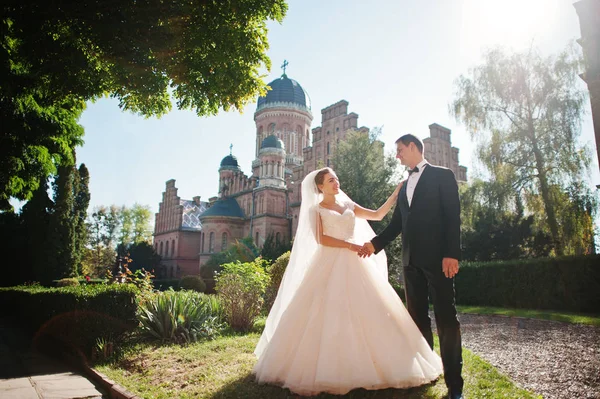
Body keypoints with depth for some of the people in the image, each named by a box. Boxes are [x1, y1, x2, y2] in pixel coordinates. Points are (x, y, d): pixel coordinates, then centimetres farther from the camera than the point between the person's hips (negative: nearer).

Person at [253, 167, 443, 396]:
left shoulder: (347, 205, 18)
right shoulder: (315, 209, 4)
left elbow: (378, 215, 16)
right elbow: (320, 239, -9)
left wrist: (396, 194, 9)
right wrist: (348, 245, -13)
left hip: (354, 265, 5)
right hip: (329, 265, -4)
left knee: (366, 310, 0)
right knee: (328, 315, -8)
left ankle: (367, 365, 9)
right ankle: (329, 369, 2)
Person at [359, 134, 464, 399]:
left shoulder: (442, 175, 2)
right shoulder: (405, 186, 20)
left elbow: (453, 216, -7)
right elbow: (396, 224, 17)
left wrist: (452, 254, -16)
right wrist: (375, 244, 4)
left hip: (437, 257, -6)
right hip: (411, 260, 6)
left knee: (446, 319, -3)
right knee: (418, 318, 9)